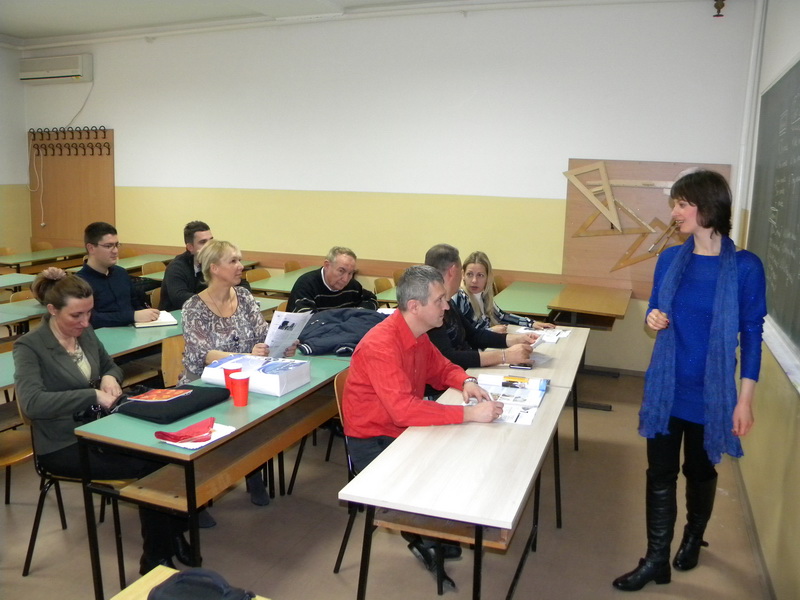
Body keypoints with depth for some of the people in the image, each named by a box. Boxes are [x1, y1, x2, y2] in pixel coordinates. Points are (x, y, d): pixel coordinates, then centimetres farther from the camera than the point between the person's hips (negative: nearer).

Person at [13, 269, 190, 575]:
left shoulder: (85, 332, 5)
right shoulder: (29, 347, -14)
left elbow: (111, 365, 21)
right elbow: (32, 402, -28)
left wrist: (110, 377, -3)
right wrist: (93, 395, -30)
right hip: (62, 447, -6)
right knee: (151, 465, -22)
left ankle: (174, 531, 0)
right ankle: (155, 559, -5)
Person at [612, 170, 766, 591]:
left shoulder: (745, 267, -13)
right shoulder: (670, 259, -1)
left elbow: (751, 335, -9)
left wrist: (745, 400, -10)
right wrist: (653, 319, -13)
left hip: (711, 392, -3)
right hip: (666, 386, 3)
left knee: (700, 470, 18)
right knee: (660, 472, 8)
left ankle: (693, 538, 44)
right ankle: (656, 560, 22)